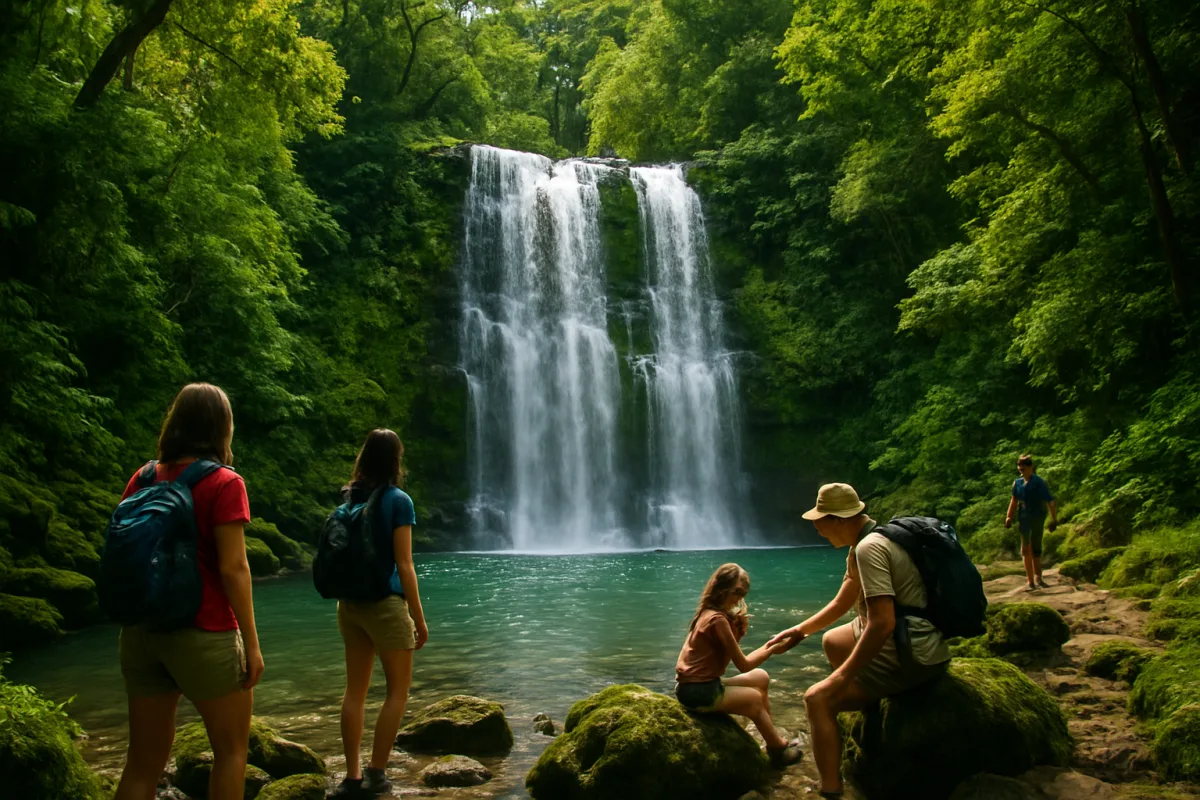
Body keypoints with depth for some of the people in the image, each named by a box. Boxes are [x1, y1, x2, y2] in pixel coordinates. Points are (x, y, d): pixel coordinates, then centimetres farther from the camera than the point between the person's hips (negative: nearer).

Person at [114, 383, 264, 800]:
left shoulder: (143, 479, 5)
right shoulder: (224, 484, -12)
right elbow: (232, 568, -15)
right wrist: (251, 643, -10)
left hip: (142, 632, 6)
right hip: (203, 635, -5)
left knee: (143, 761, 14)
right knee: (232, 748, 14)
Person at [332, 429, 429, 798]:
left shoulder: (349, 498, 5)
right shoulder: (398, 500, -11)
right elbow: (404, 565, -13)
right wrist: (419, 618, -8)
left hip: (350, 602, 6)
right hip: (385, 603, -6)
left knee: (355, 690, 11)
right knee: (398, 690, 8)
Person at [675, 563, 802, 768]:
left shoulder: (709, 613, 9)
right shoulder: (717, 619, -19)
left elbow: (729, 653, 7)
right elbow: (744, 665, -15)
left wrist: (738, 631, -7)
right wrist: (771, 648, -5)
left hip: (698, 684, 9)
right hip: (698, 690, -8)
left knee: (761, 678, 14)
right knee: (756, 698, 9)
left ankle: (775, 742, 23)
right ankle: (778, 748, 30)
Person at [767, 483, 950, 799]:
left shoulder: (869, 548, -21)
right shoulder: (868, 541, 9)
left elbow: (883, 622, -29)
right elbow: (842, 603, 19)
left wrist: (843, 675, -21)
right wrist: (800, 630, 15)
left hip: (911, 659, -10)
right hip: (914, 644, 10)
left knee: (818, 700, -11)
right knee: (832, 641, 28)